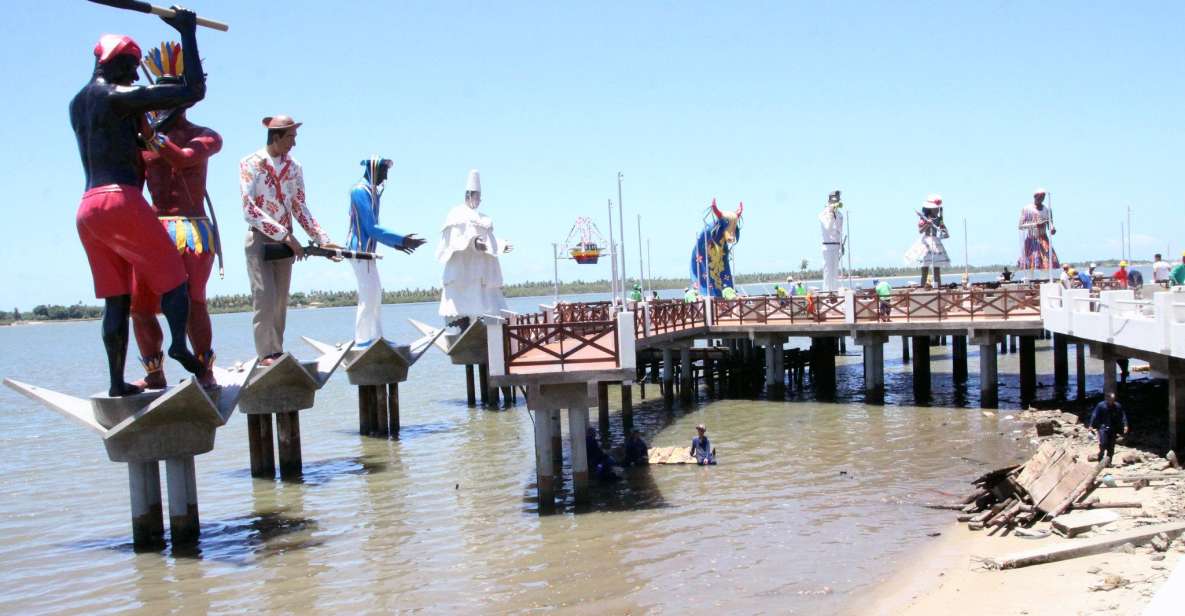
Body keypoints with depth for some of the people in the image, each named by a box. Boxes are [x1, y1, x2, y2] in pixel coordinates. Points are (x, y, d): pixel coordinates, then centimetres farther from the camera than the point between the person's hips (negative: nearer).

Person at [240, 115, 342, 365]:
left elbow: (300, 208, 9)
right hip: (259, 238, -5)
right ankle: (267, 354, -7)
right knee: (265, 298, -11)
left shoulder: (293, 167, 6)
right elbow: (249, 210, -15)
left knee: (281, 301, 5)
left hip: (286, 241, 5)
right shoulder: (250, 163, -7)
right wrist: (285, 235, -20)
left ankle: (277, 353, 9)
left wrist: (323, 240, -1)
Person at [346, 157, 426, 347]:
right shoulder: (360, 191, -16)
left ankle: (375, 337, 19)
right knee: (368, 295, -8)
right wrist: (401, 240, -17)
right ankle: (361, 341, -4)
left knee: (375, 293, 13)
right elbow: (371, 228, -20)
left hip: (367, 250, 10)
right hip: (360, 250, -10)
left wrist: (395, 243, 14)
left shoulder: (372, 191, 13)